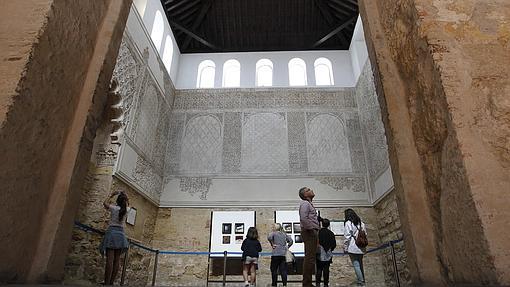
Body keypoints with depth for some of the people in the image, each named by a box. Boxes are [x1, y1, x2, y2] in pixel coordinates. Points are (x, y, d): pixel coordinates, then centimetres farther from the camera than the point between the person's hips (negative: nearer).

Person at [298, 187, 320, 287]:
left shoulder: (309, 204, 23)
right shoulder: (305, 203, -9)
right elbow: (303, 218, -23)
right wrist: (311, 229, -17)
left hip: (311, 233, 11)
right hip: (309, 232, -11)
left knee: (309, 258, 12)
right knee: (310, 258, -11)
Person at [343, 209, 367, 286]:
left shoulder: (348, 223, -8)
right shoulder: (361, 223, 12)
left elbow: (347, 237, -11)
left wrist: (345, 248, -4)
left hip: (353, 248, -7)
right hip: (361, 248, 7)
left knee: (356, 265, -3)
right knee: (360, 264, 17)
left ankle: (361, 282, -4)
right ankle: (362, 279, 25)